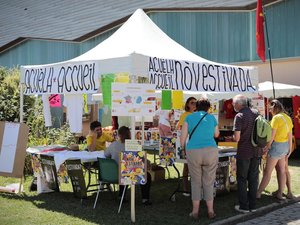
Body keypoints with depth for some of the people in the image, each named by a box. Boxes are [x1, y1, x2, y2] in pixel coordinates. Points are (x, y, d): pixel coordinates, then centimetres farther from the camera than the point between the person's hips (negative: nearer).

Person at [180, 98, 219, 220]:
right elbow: (216, 134, 24)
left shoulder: (189, 117, 6)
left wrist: (183, 148, 14)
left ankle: (195, 211, 13)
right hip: (210, 151, 1)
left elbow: (183, 136, 0)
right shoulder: (211, 118, 10)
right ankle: (210, 211, 15)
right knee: (209, 182, 11)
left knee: (196, 182, 12)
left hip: (193, 152, 0)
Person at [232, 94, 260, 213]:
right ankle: (252, 205, 19)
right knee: (253, 178, 12)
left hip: (244, 152, -6)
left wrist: (234, 136, 2)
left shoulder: (239, 116, -15)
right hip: (256, 151, 6)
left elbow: (237, 138, -19)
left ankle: (244, 206, 10)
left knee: (242, 179, 6)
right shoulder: (256, 113, 4)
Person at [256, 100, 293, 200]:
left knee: (268, 171, -2)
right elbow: (290, 135, 11)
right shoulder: (287, 118, 8)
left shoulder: (276, 117, -16)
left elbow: (272, 135, -18)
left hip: (276, 145, -8)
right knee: (281, 170, 13)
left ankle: (258, 193, 5)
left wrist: (267, 147, -9)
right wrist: (289, 149, 17)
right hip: (285, 145, 8)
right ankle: (280, 193, 19)